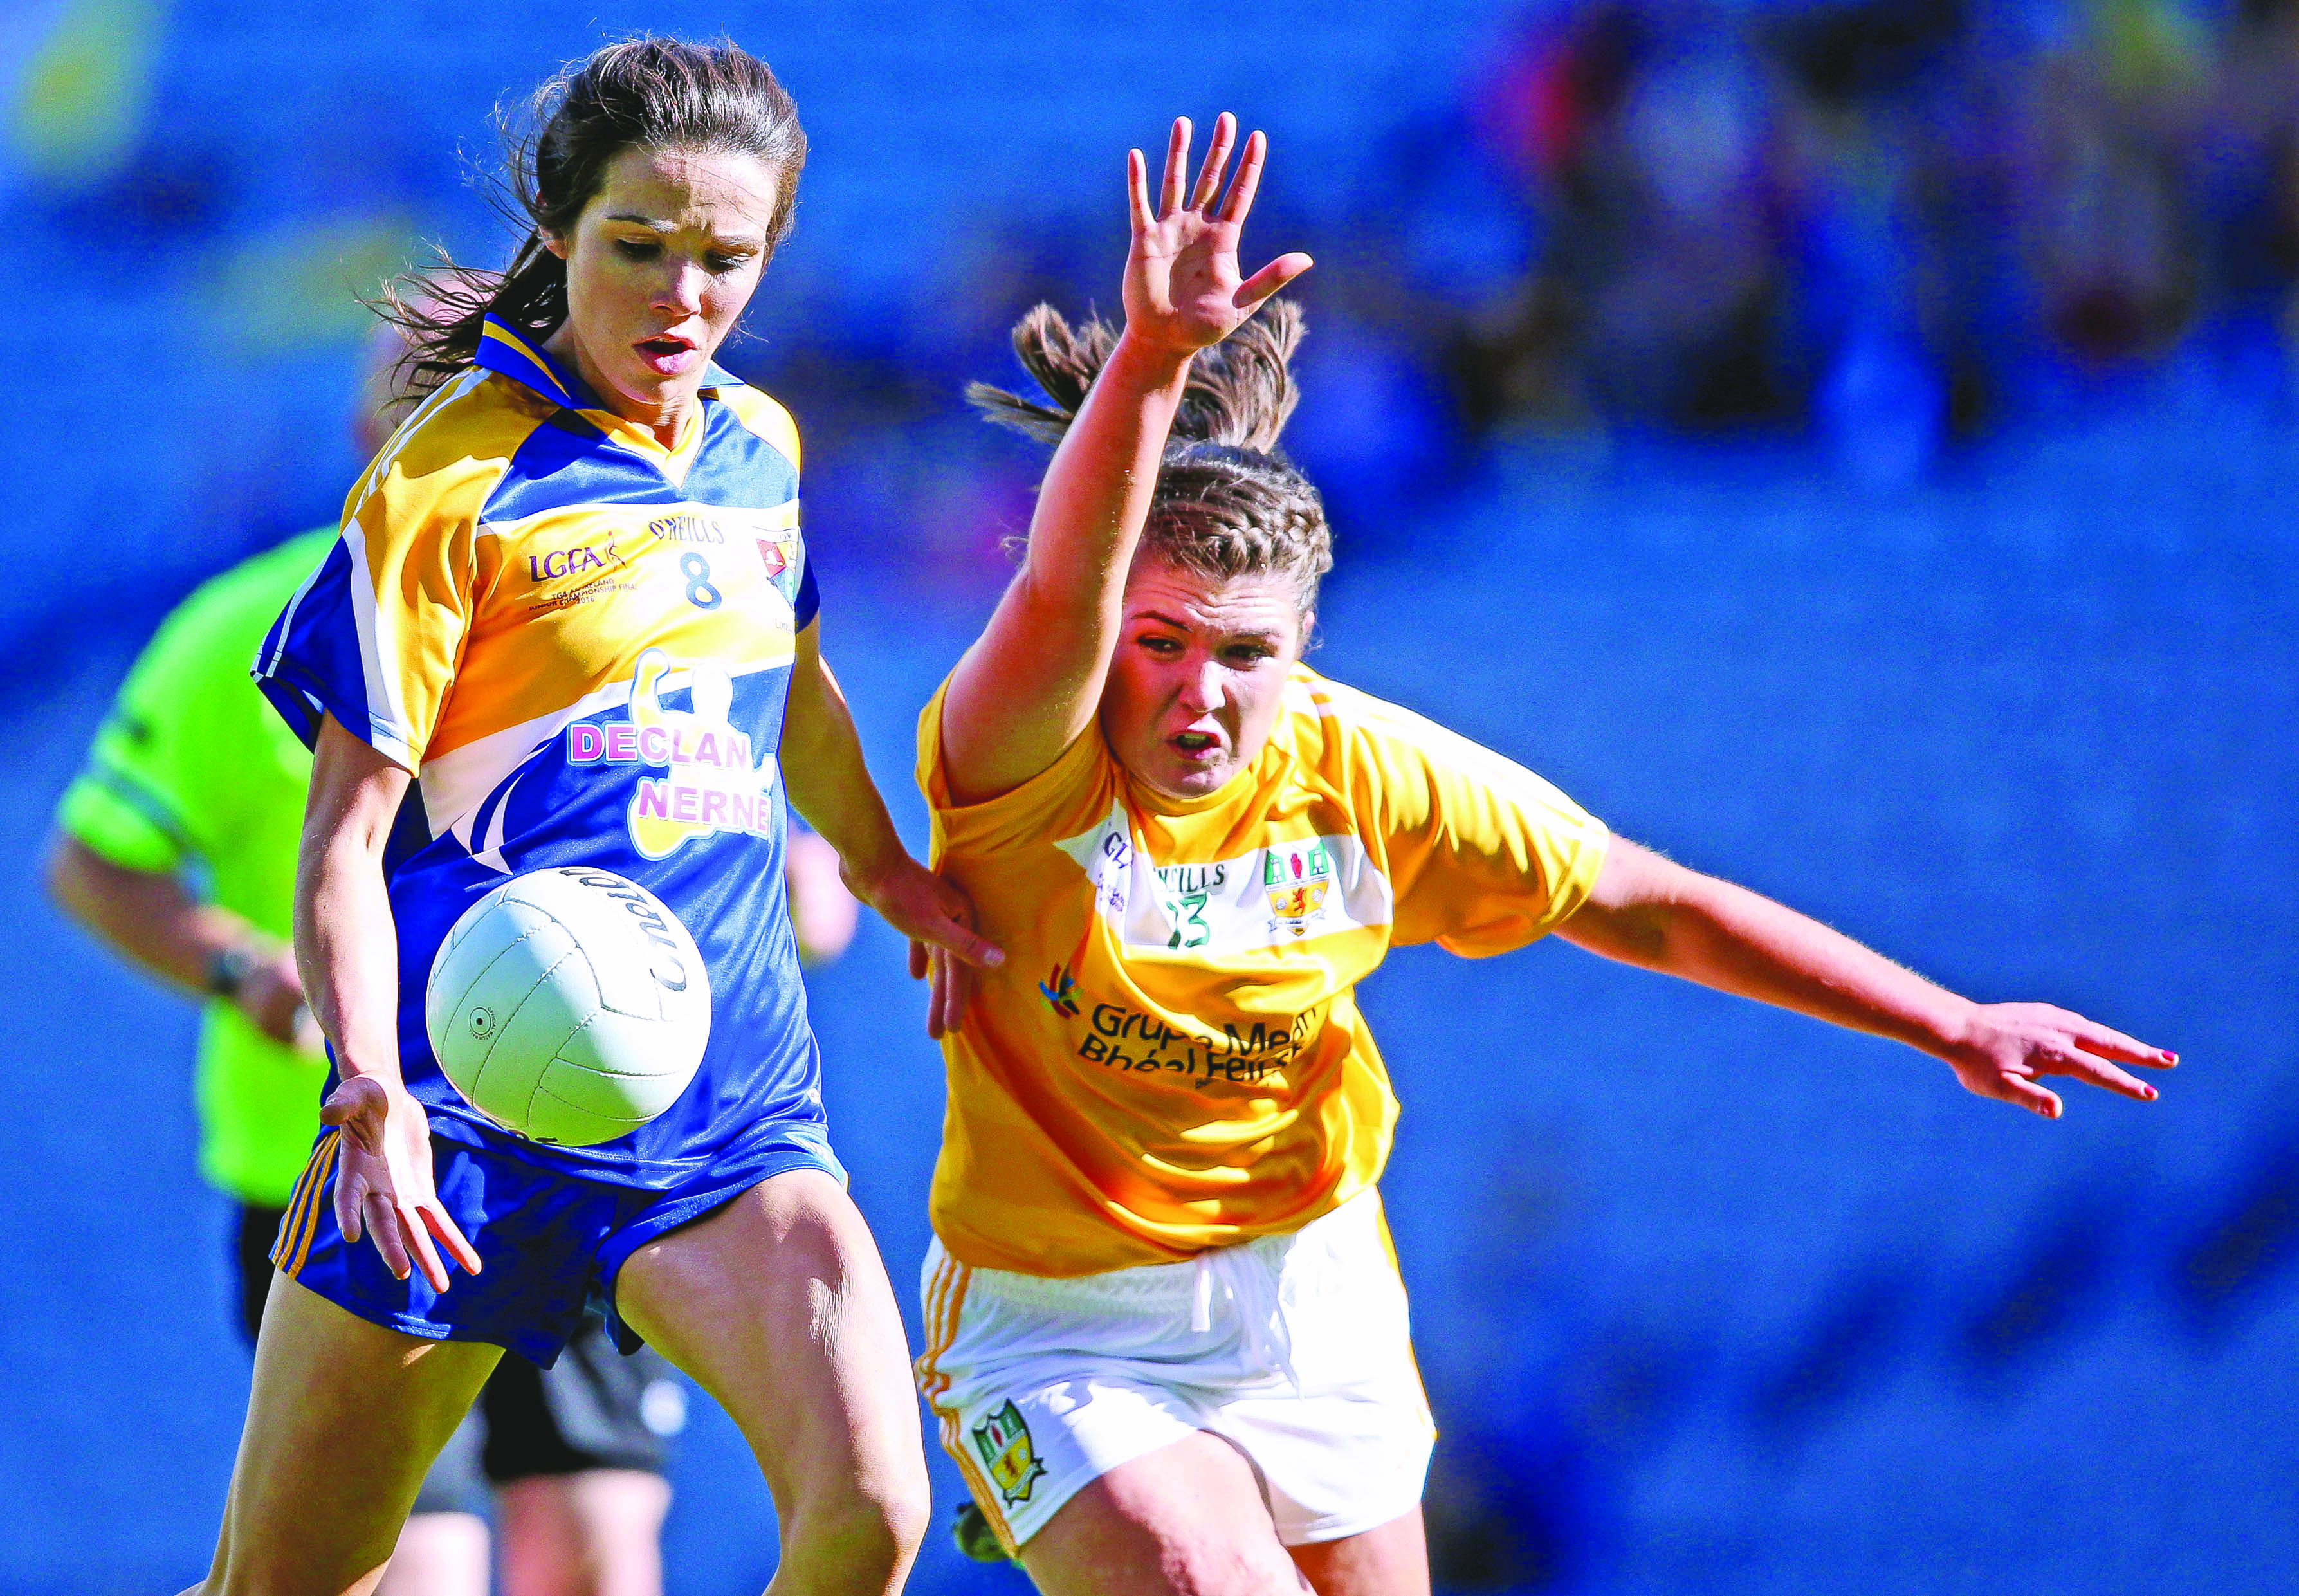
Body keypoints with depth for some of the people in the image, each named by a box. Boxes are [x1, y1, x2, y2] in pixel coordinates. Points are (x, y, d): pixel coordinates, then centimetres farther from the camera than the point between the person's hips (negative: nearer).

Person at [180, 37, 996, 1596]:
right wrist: (370, 1092, -21)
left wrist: (891, 877, 38)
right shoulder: (450, 486, -7)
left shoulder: (760, 448, 10)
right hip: (475, 1098, -4)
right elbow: (347, 830, -9)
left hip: (729, 1102, 4)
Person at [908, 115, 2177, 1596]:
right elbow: (1057, 600, -43)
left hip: (1313, 1303, 5)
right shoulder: (1024, 774, -21)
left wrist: (1954, 1026, -2)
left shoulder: (1364, 776, -10)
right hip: (1066, 1343, -5)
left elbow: (1649, 906, -1)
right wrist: (1151, 361, -60)